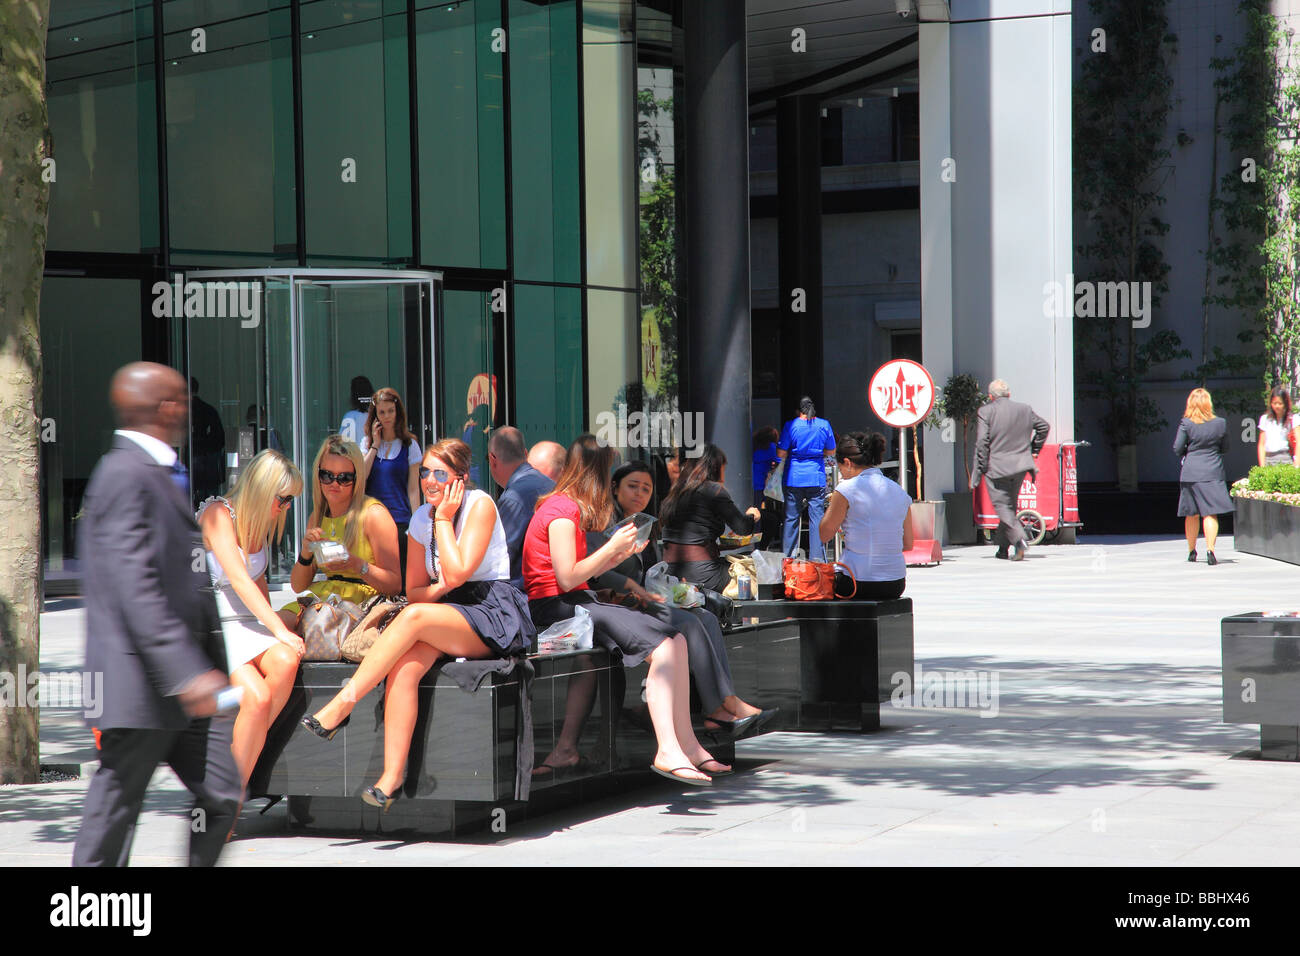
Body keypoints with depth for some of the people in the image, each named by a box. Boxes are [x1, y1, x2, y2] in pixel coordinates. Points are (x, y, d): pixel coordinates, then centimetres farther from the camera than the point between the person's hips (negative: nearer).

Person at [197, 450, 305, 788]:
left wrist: (274, 623, 10)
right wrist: (279, 630, -21)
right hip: (210, 624, -7)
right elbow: (239, 580, -17)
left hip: (247, 621, 7)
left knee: (286, 661, -28)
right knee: (257, 697, -29)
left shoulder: (261, 521, 15)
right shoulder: (218, 514, -9)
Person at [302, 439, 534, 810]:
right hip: (448, 615, 6)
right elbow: (413, 590, 15)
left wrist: (444, 519, -9)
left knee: (414, 616, -32)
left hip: (496, 615, -6)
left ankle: (343, 704, -28)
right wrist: (440, 589, -6)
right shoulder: (421, 518, 11)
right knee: (405, 666, -27)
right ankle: (392, 776, -33)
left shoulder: (480, 505, -7)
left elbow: (456, 573, -16)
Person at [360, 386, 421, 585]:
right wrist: (375, 446, -2)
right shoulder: (367, 443, 12)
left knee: (401, 576, -7)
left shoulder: (409, 445, 4)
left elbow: (413, 489, 2)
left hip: (400, 519, -3)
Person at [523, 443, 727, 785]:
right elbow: (567, 579, -18)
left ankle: (687, 745, -8)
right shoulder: (563, 510, -12)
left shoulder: (566, 506, 19)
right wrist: (612, 547, -10)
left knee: (676, 640, -4)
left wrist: (620, 555, 16)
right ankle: (668, 750, -28)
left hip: (577, 604, 10)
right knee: (663, 647, -22)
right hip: (559, 609, -10)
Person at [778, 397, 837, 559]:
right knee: (816, 517, 3)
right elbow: (831, 451, 9)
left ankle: (786, 556, 9)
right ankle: (815, 556, 0)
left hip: (794, 478, 0)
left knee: (791, 518, 6)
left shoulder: (791, 426, -5)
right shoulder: (824, 425, 0)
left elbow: (781, 453, -4)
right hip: (816, 479, 1)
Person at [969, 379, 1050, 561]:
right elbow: (1044, 427, 20)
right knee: (1010, 504, 16)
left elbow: (982, 442, -12)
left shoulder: (986, 411, -8)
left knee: (1002, 506, -2)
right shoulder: (1025, 409, 8)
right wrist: (1034, 449, 28)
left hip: (997, 467, -5)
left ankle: (1018, 540, -22)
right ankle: (1004, 548, 20)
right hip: (1020, 465, 5)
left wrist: (980, 469, -7)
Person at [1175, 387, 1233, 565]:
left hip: (1190, 473, 0)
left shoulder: (1186, 424, -7)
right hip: (1212, 473, 0)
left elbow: (1177, 449, -5)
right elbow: (1225, 449, 7)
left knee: (1191, 514, 12)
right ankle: (1210, 549, -16)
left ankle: (1191, 551, 23)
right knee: (1211, 513, -2)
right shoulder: (1220, 424, -3)